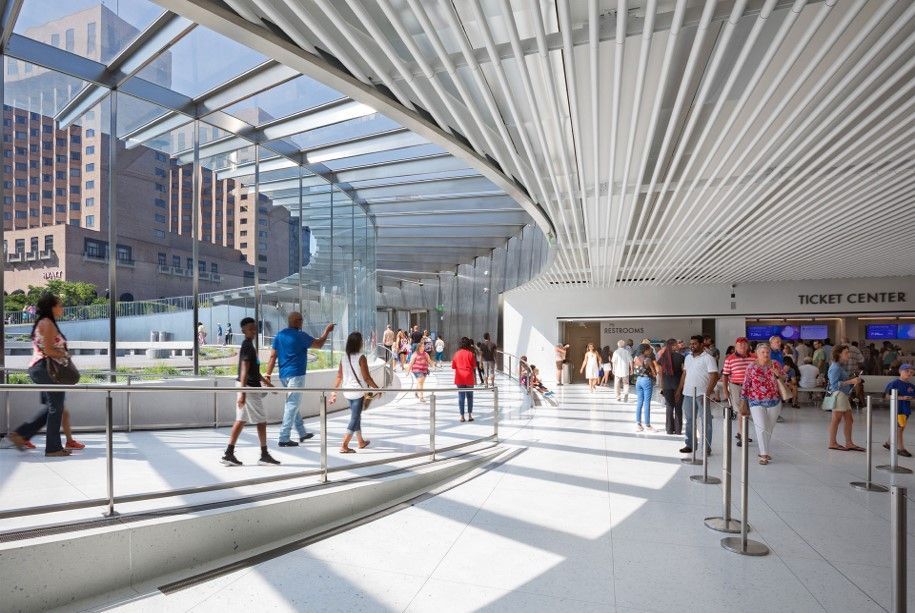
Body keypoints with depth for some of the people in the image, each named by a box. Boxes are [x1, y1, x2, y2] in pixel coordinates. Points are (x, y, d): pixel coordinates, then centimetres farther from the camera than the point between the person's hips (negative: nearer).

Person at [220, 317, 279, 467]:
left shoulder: (248, 345, 15)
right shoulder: (248, 346, -16)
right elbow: (244, 370, -23)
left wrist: (266, 382, 28)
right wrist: (243, 393, -28)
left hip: (247, 386, 9)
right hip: (249, 388, -9)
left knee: (241, 420, 11)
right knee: (262, 420, 0)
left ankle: (229, 454, 14)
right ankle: (264, 455, 8)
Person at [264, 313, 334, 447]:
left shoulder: (279, 335, 8)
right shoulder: (300, 336, -12)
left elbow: (273, 356, 5)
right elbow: (319, 344, -2)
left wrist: (268, 374, 6)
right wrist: (327, 331, 12)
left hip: (283, 375, 8)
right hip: (296, 375, -8)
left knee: (292, 404, 17)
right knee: (292, 405, -4)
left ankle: (302, 433, 28)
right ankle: (284, 438, -4)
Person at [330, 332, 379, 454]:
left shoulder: (344, 358, 3)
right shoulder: (361, 358, -14)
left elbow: (339, 377, 4)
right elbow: (366, 377, -15)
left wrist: (334, 392, 10)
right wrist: (377, 388, -6)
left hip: (347, 391, 7)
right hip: (358, 392, -6)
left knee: (356, 416, 20)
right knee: (355, 418, 0)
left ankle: (360, 442, 34)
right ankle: (344, 446, -3)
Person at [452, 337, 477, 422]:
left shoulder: (456, 354, 0)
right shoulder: (470, 353, -7)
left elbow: (453, 367, 3)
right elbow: (474, 367, -6)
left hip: (459, 378, 2)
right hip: (469, 378, -2)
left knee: (461, 397, 6)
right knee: (469, 397, 9)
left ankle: (462, 416, 8)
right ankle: (469, 415, 10)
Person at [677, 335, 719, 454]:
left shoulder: (708, 358, -9)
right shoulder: (688, 358, 12)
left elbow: (714, 377, -13)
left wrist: (707, 393, -20)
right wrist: (679, 389, 14)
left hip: (702, 394, -7)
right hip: (688, 394, 7)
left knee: (706, 421, 2)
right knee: (689, 420, 12)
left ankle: (707, 447, 10)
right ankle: (690, 445, 22)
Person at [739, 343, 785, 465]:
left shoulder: (775, 364, 2)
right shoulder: (751, 367, -4)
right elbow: (746, 385, 0)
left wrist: (778, 374, -13)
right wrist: (743, 403, 0)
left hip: (774, 401, 3)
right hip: (757, 402, -3)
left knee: (769, 428, 13)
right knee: (761, 428, -10)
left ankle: (763, 451, 28)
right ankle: (764, 455, -4)